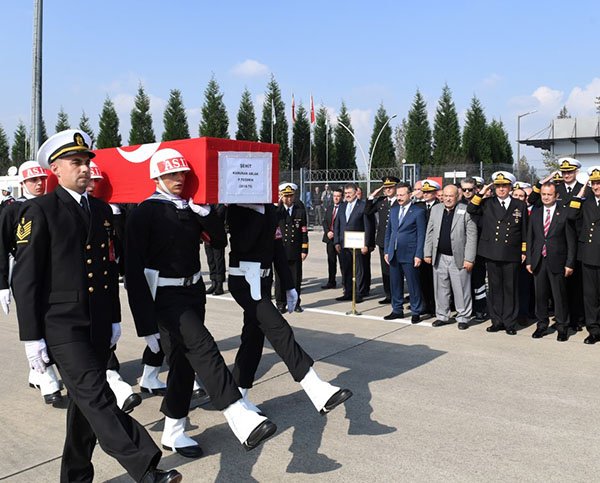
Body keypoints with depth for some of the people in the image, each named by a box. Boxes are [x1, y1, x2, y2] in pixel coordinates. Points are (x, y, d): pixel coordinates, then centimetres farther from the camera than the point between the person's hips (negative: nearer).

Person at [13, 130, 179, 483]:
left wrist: (115, 319, 16)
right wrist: (32, 337, -11)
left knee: (86, 401, 14)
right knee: (96, 396, -15)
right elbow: (25, 278, -9)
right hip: (62, 326, -6)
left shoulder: (102, 210, 12)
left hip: (99, 325, 6)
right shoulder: (40, 211, -6)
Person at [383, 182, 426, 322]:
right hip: (394, 254, 6)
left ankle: (416, 312, 13)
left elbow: (421, 235, -8)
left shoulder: (418, 211, -5)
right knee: (395, 283, 11)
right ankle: (397, 310, 23)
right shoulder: (393, 210, 12)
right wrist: (386, 251, 10)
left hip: (409, 254, -6)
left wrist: (418, 255, -12)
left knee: (413, 284, 2)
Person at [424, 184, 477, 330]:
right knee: (441, 289, 12)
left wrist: (469, 259, -12)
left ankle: (463, 317, 16)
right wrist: (428, 253, 7)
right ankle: (442, 316, 25)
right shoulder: (436, 209, 8)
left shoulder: (465, 211, -6)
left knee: (461, 289, 2)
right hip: (439, 257, 4)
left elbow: (472, 236, -8)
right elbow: (430, 232, 11)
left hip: (458, 258, -4)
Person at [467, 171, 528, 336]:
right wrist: (482, 193, -7)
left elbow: (524, 230, 9)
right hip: (492, 254, 1)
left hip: (512, 255, -1)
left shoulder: (520, 205, 7)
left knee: (511, 289, 4)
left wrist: (524, 251, 5)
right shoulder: (487, 203, 8)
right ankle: (497, 321, 17)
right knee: (495, 288, 8)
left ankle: (510, 323, 14)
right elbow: (470, 210, -6)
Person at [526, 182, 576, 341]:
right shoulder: (535, 213, 9)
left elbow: (571, 240, -4)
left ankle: (562, 328, 14)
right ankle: (542, 325, 22)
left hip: (557, 261, -4)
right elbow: (530, 238, 11)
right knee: (540, 295, 10)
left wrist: (570, 263, -8)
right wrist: (529, 260, 5)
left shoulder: (565, 214, -4)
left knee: (559, 296, 2)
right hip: (538, 262, 4)